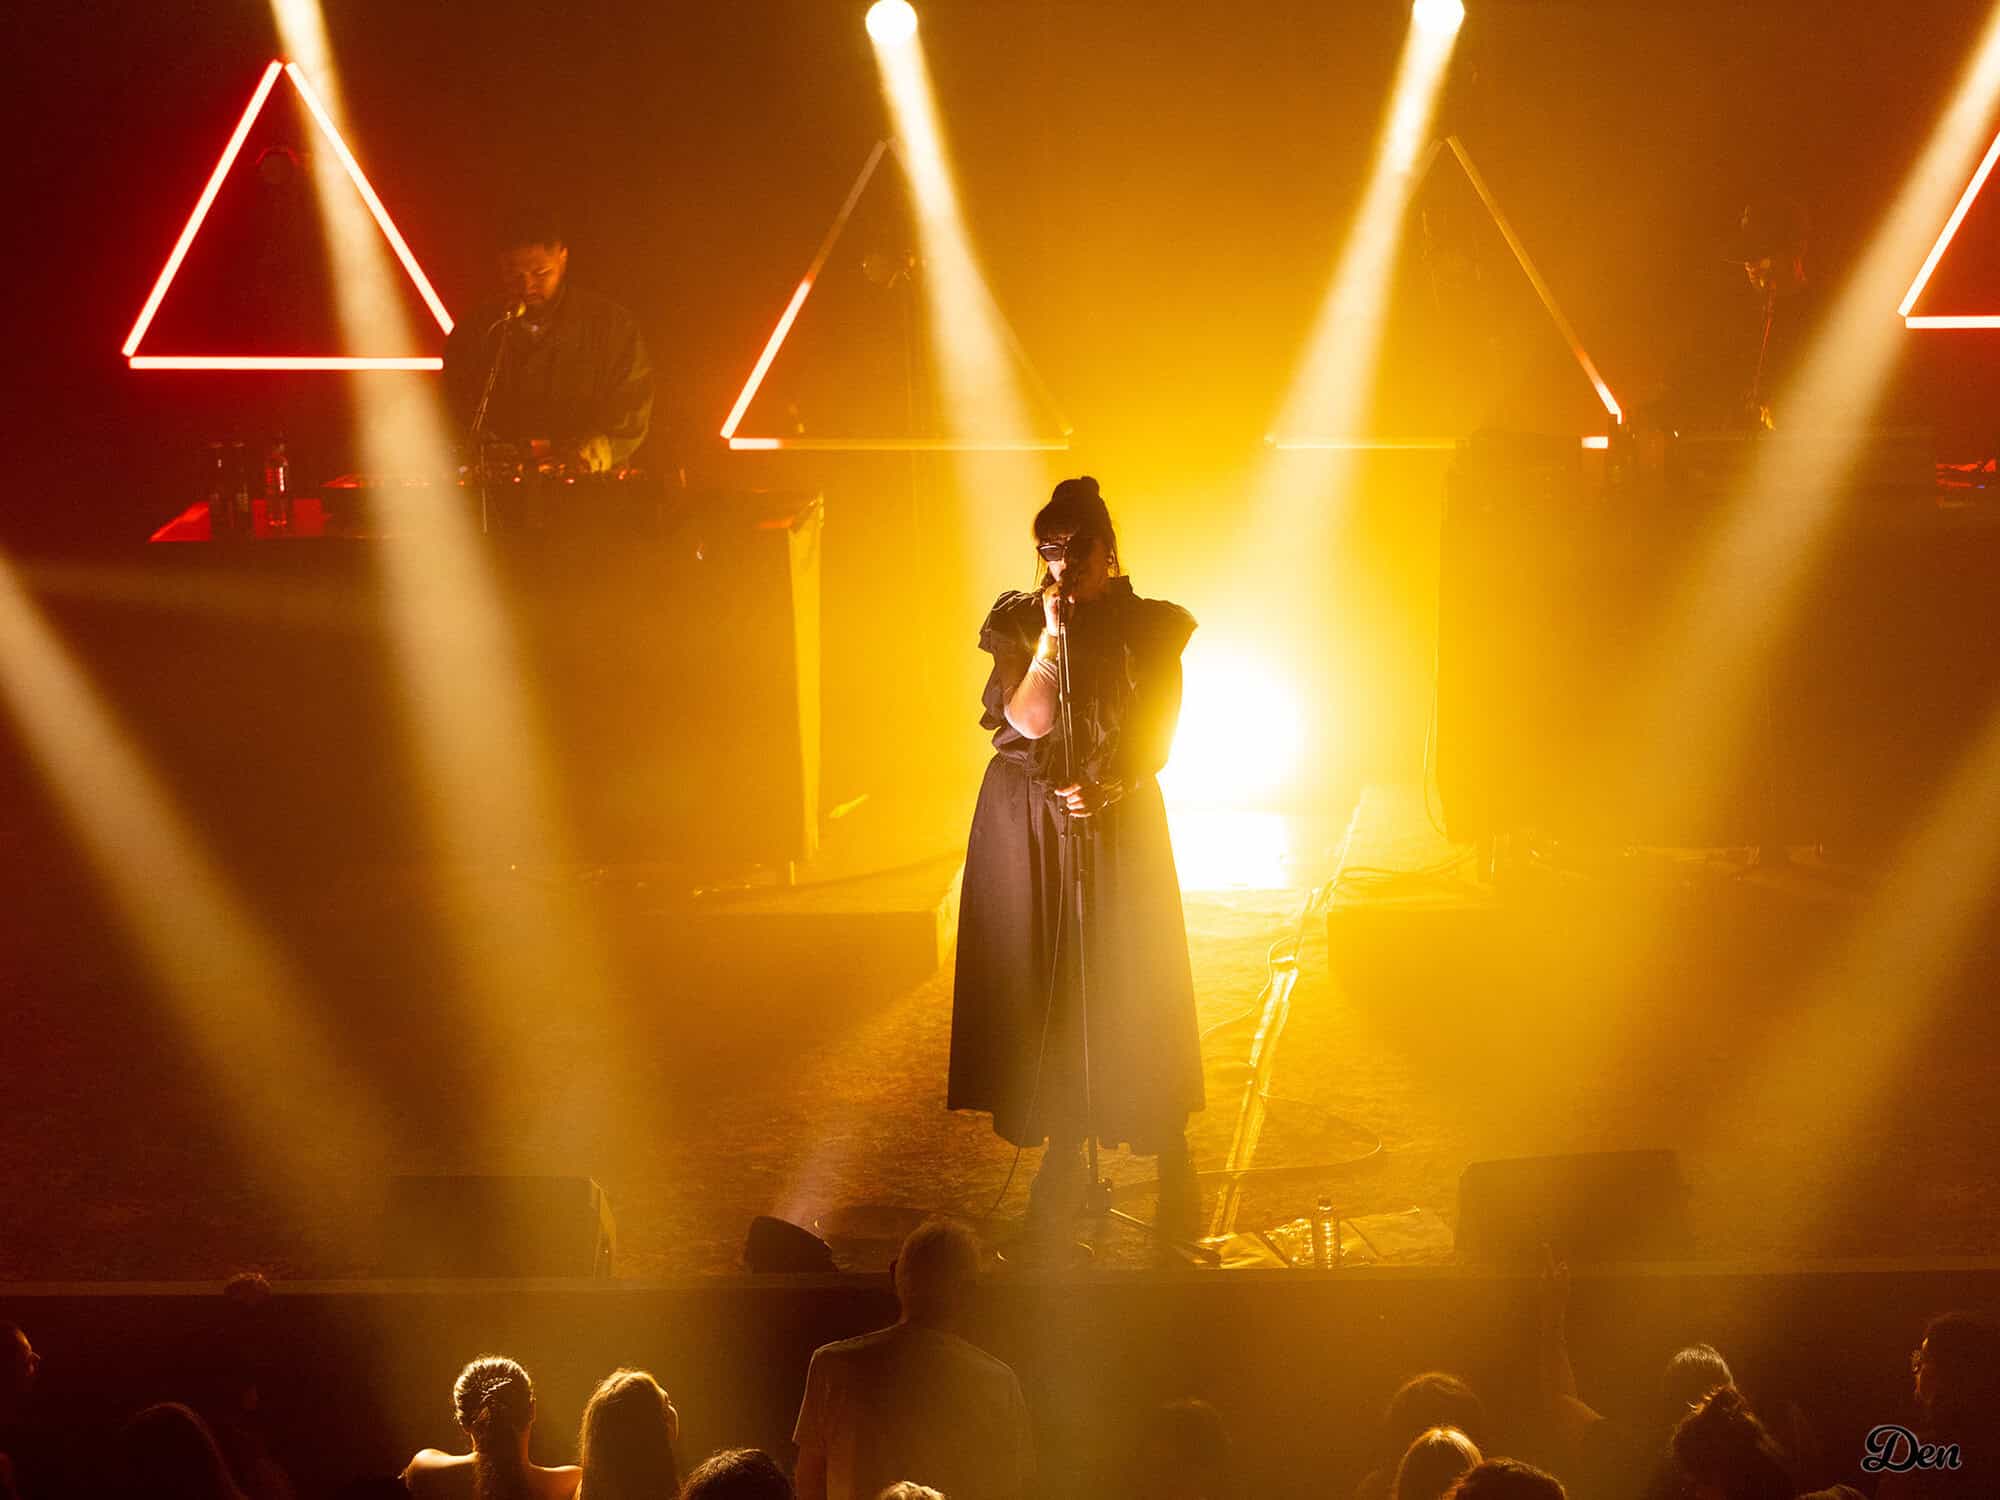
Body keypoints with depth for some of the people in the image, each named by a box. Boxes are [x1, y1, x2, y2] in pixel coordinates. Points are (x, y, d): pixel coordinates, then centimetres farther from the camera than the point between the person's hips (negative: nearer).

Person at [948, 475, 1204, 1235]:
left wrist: (1109, 789, -17)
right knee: (1044, 987, 2)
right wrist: (1052, 633, -14)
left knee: (1129, 992, -2)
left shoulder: (1151, 629, 1)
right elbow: (1028, 724, -8)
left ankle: (1172, 1164, 7)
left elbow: (1157, 737, -1)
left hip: (1118, 827, -1)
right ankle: (1062, 1158, 12)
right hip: (1026, 828, 1)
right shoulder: (1018, 623, 4)